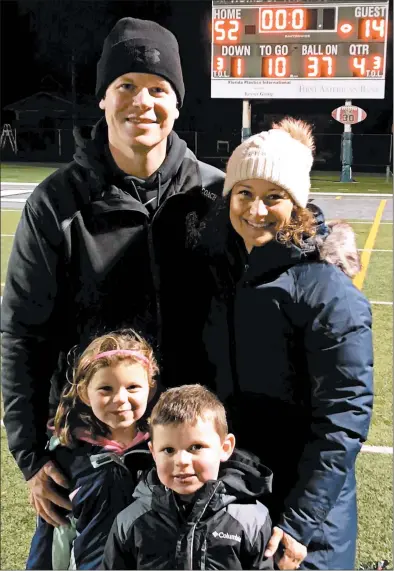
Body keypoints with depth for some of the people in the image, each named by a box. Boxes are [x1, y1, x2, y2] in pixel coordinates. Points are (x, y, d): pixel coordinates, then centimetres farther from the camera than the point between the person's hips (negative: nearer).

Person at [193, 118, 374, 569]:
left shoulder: (327, 291, -17)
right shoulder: (214, 268, -1)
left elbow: (344, 416, -18)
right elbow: (200, 380, 8)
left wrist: (299, 522, -19)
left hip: (304, 504, -5)